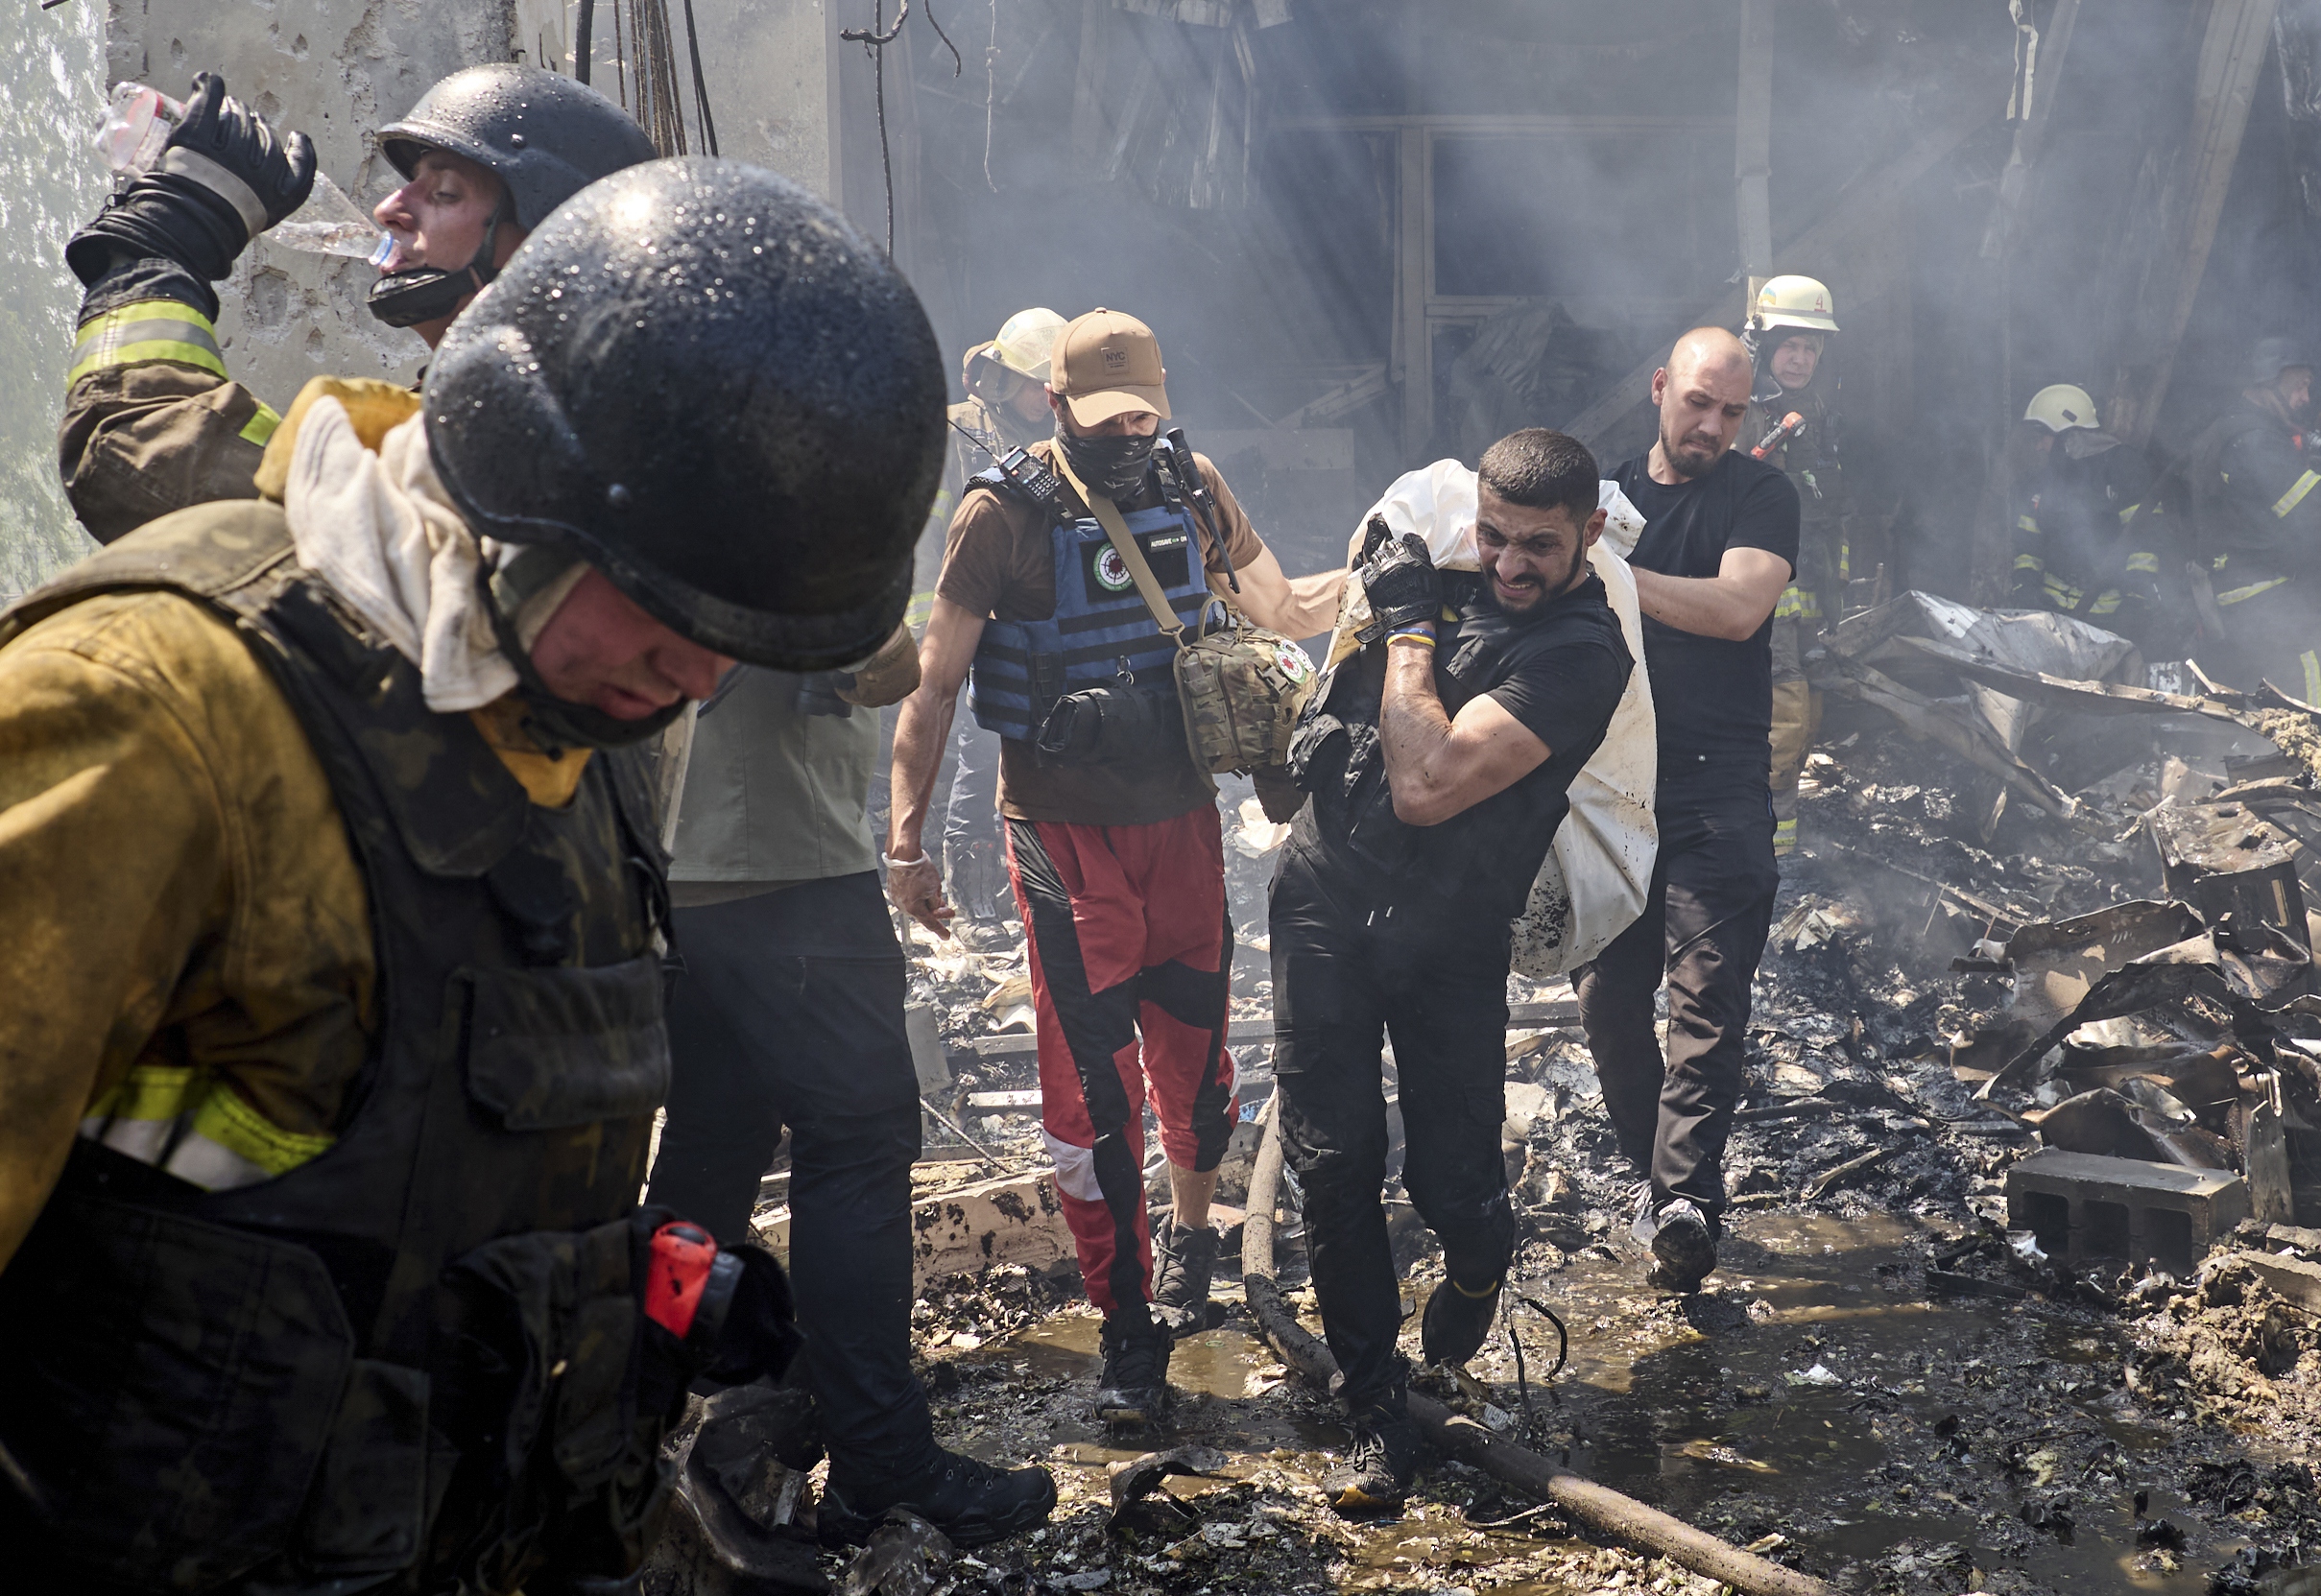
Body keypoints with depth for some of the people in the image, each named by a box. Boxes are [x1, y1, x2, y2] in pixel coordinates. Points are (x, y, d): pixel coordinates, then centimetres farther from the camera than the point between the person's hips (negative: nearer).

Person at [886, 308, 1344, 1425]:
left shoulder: (1192, 489, 3)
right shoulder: (1004, 515, -10)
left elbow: (1283, 609, 14)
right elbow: (934, 682, -8)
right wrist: (906, 839, -13)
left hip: (1181, 818, 4)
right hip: (1067, 834, -4)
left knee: (1194, 1048, 11)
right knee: (1091, 1080, -3)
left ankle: (1190, 1230, 40)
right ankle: (1128, 1326, 7)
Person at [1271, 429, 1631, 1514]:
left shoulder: (1580, 653, -15)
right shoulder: (1438, 562, 3)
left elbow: (1426, 787, -25)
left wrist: (1410, 624, -16)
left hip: (1446, 936, -4)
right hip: (1325, 892, 4)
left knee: (1452, 1181, -1)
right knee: (1333, 1166, 1)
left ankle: (1477, 1260, 38)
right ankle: (1375, 1408, 14)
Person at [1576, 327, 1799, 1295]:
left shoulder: (1760, 495, 2)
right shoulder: (1608, 491, 16)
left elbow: (1738, 607, -15)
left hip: (1717, 789, -4)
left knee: (1707, 998, -12)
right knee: (1609, 998, 4)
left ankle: (1688, 1200, -15)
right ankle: (1654, 1169, 18)